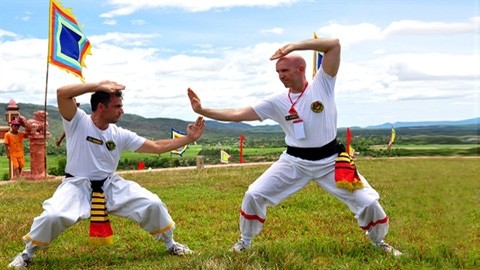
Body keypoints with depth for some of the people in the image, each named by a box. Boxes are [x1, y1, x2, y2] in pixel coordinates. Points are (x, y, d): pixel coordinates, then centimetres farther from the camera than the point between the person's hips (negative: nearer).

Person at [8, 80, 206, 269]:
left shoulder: (120, 135, -2)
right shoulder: (78, 121, -13)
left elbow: (157, 147, -1)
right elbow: (62, 93, -30)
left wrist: (188, 138, -7)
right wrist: (99, 86, -29)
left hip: (110, 185, 4)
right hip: (78, 185, -4)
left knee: (152, 204, -7)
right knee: (52, 216, -30)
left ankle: (170, 244, 20)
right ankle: (28, 253, 4)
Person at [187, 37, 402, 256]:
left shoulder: (322, 84, -8)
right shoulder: (277, 102, -4)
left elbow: (334, 44, -18)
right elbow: (238, 114, -6)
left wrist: (294, 46, -25)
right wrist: (202, 111, -14)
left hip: (329, 160, -2)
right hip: (294, 162, 2)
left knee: (368, 202, -4)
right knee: (253, 195, -5)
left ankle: (378, 241, 28)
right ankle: (245, 240, 22)